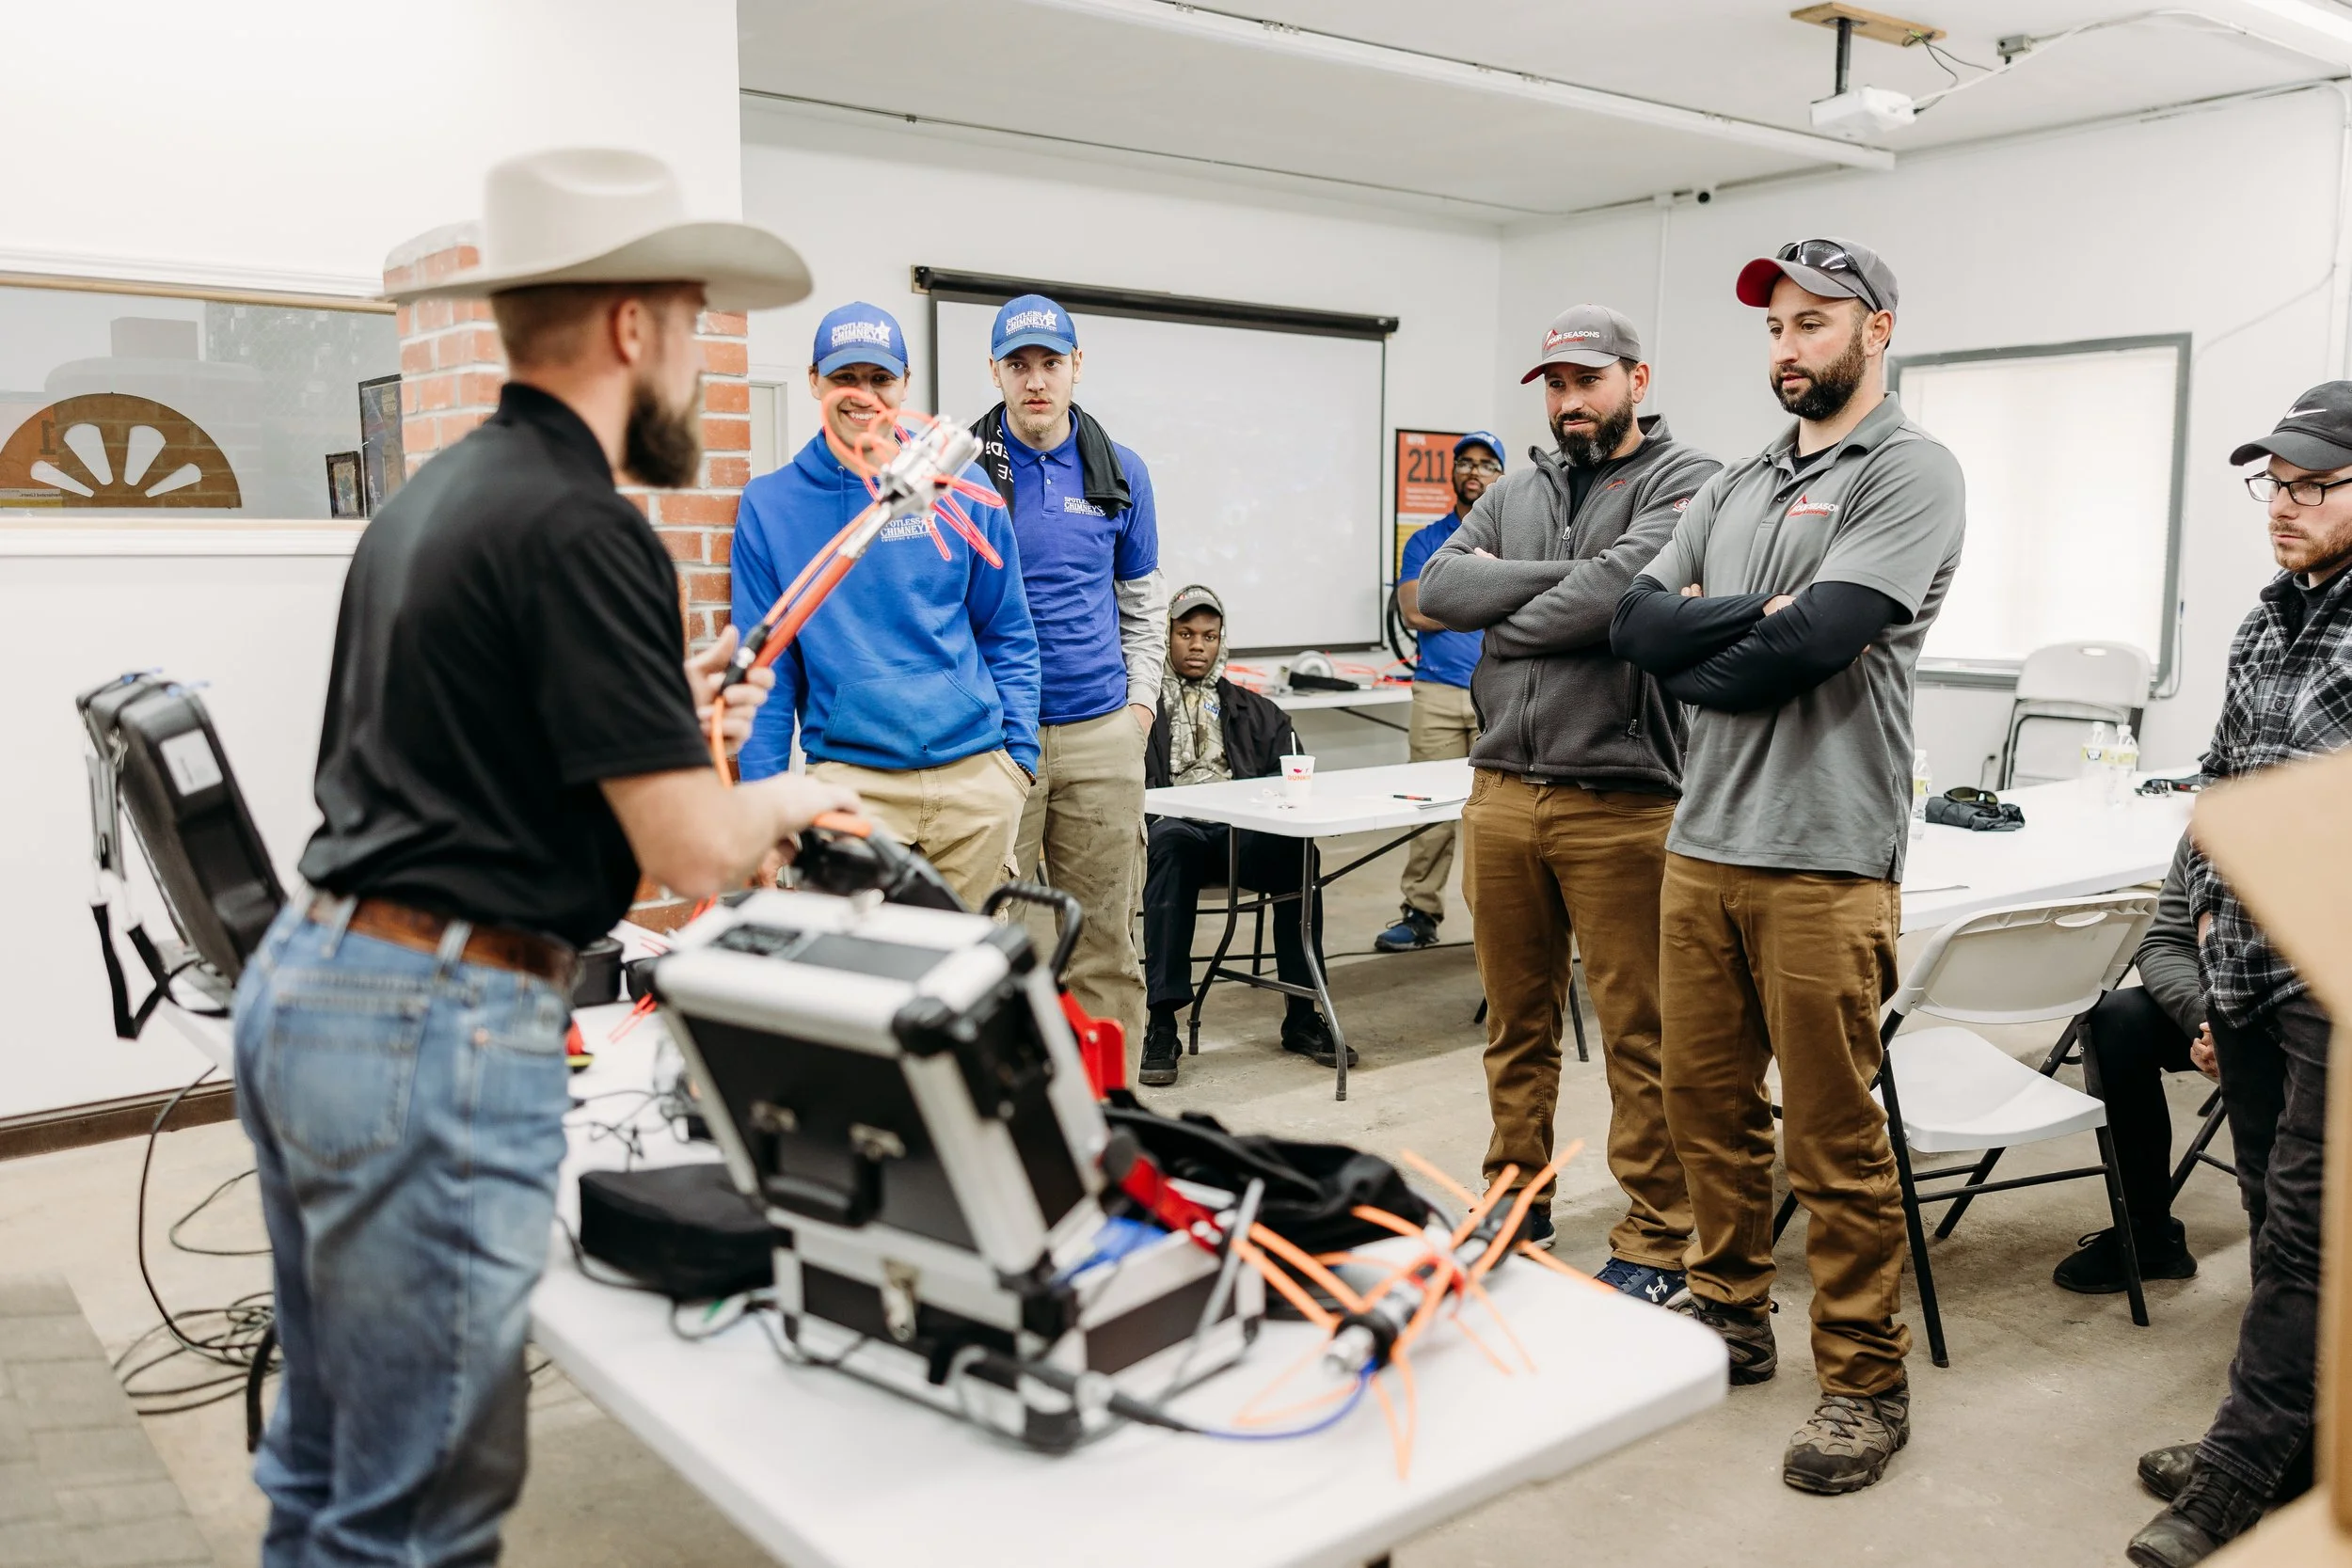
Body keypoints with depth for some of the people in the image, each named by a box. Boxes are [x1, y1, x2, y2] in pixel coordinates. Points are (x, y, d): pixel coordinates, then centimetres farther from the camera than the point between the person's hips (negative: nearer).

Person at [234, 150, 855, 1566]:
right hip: (439, 1026, -10)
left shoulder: (432, 497, 13)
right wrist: (792, 798, 4)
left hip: (303, 979, 10)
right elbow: (698, 852, -17)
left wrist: (658, 708, 19)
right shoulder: (581, 527, -16)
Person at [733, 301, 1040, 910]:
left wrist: (1020, 753, 2)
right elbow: (764, 667, 4)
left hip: (977, 775, 2)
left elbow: (1008, 636, 10)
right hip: (848, 777, -1)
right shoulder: (770, 505, 3)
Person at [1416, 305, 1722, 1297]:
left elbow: (1621, 591, -19)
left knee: (1639, 1037, 2)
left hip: (1621, 800, -6)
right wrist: (1565, 577, -9)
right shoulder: (1517, 494, 17)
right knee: (1516, 1021, 16)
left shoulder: (1685, 481, -2)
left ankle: (1656, 1242, 14)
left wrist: (1506, 622, -3)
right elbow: (1437, 586, 2)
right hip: (1501, 794, 6)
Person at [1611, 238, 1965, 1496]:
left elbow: (1812, 644, -18)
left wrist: (1691, 665, -2)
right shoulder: (1738, 485, 17)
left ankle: (1865, 1383, 17)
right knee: (1706, 1099, 15)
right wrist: (1757, 613, -11)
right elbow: (1639, 620, 4)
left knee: (1834, 1141, 2)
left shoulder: (1908, 471, -5)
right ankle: (1732, 1318, 32)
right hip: (1701, 841, 7)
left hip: (1822, 860, -7)